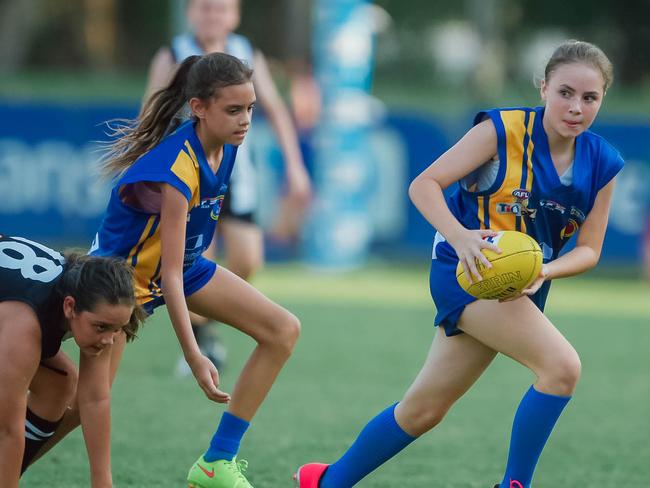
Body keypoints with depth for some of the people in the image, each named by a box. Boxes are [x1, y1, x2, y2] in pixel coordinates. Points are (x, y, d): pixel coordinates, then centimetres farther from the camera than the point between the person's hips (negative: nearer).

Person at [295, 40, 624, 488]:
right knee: (562, 365, -27)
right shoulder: (504, 130, -16)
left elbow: (588, 249, 2)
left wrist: (543, 272, -20)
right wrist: (459, 236, -35)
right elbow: (424, 185, -17)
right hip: (468, 267, -6)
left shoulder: (603, 164, -1)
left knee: (423, 410, 14)